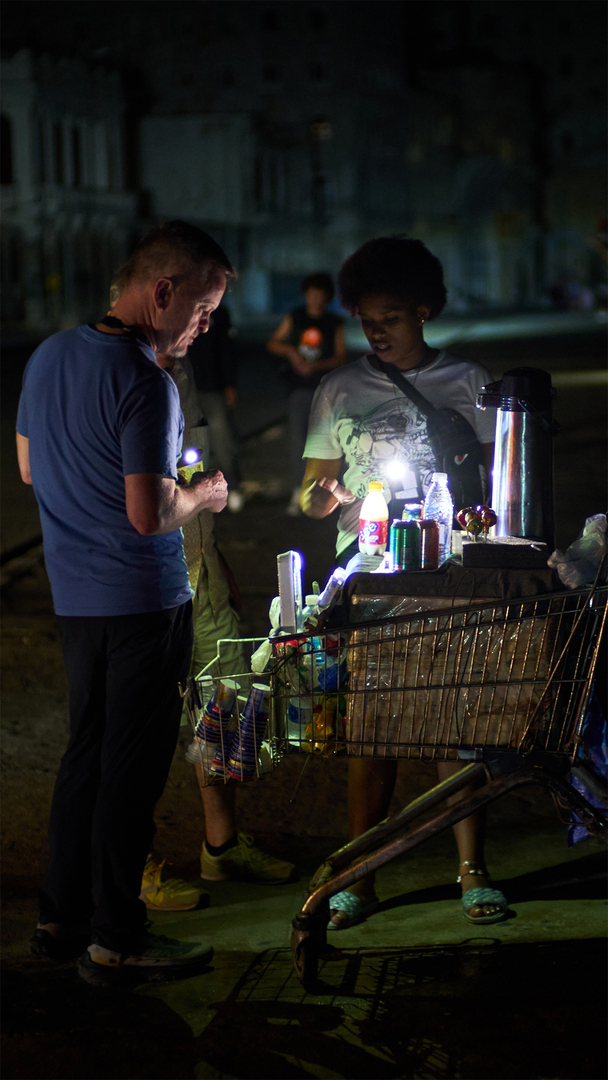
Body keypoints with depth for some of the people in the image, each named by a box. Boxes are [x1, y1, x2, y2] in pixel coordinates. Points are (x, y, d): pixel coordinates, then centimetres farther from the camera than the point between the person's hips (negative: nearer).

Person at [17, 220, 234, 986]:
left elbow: (28, 468, 17)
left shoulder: (50, 355, 6)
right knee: (133, 769, 2)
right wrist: (202, 496, -5)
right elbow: (149, 515, -24)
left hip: (74, 597, 8)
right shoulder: (144, 382, -21)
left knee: (87, 752, 18)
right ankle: (116, 941, 9)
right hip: (143, 602, -8)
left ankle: (61, 917, 25)